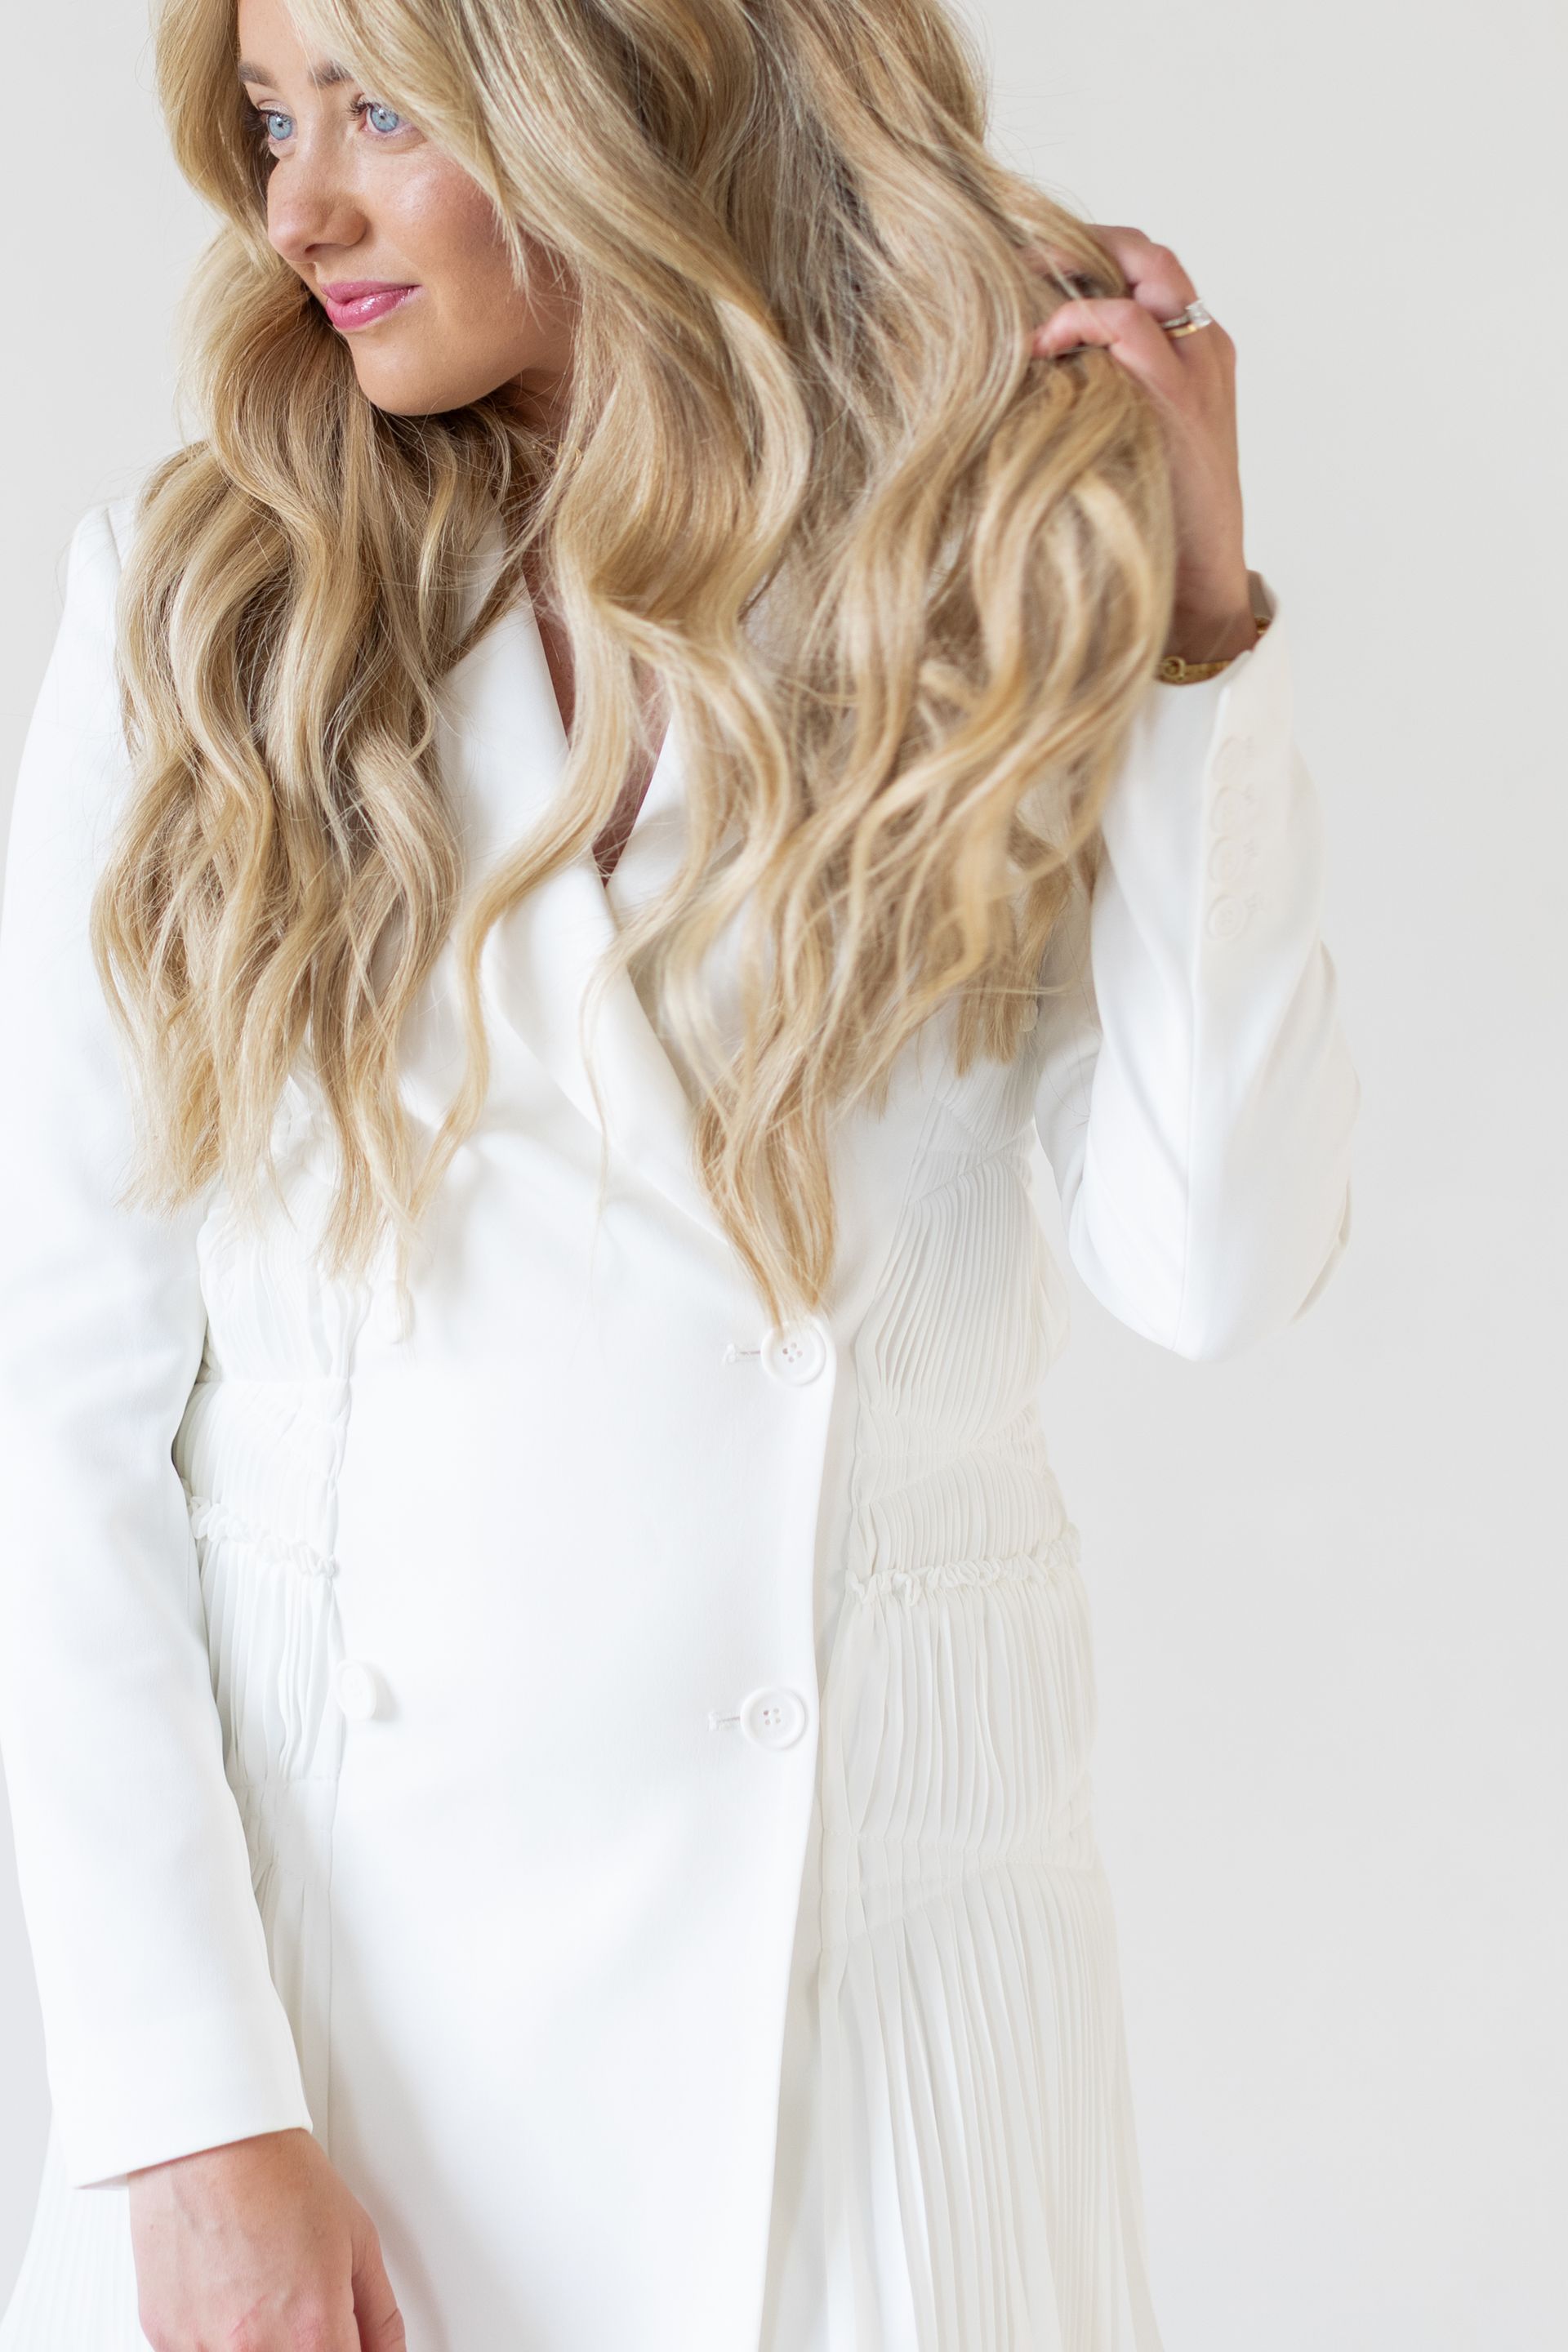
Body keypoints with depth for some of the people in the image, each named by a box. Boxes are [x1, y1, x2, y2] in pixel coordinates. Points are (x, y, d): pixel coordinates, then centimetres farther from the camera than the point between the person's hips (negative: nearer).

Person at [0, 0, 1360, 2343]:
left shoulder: (1008, 600, -1)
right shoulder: (193, 596, -3)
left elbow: (1218, 1266, -13)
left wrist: (1196, 620, -11)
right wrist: (194, 2111, -12)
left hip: (856, 1933, 1)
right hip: (307, 1922, 0)